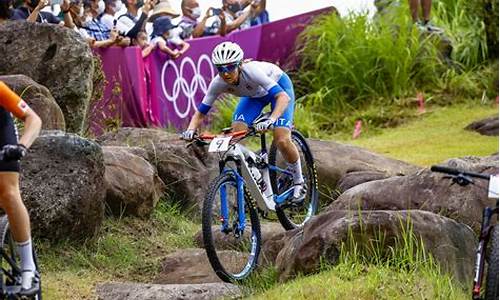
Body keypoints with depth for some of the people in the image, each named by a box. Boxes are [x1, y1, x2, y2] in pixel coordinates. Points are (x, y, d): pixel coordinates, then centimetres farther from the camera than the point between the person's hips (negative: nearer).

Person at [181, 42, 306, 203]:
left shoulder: (252, 71, -41)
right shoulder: (218, 83, -27)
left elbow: (284, 97, -49)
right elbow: (200, 113, -20)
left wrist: (271, 120, -65)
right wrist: (190, 130, -41)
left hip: (279, 85, -5)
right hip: (254, 94, 5)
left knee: (282, 140, -21)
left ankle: (299, 182, 4)